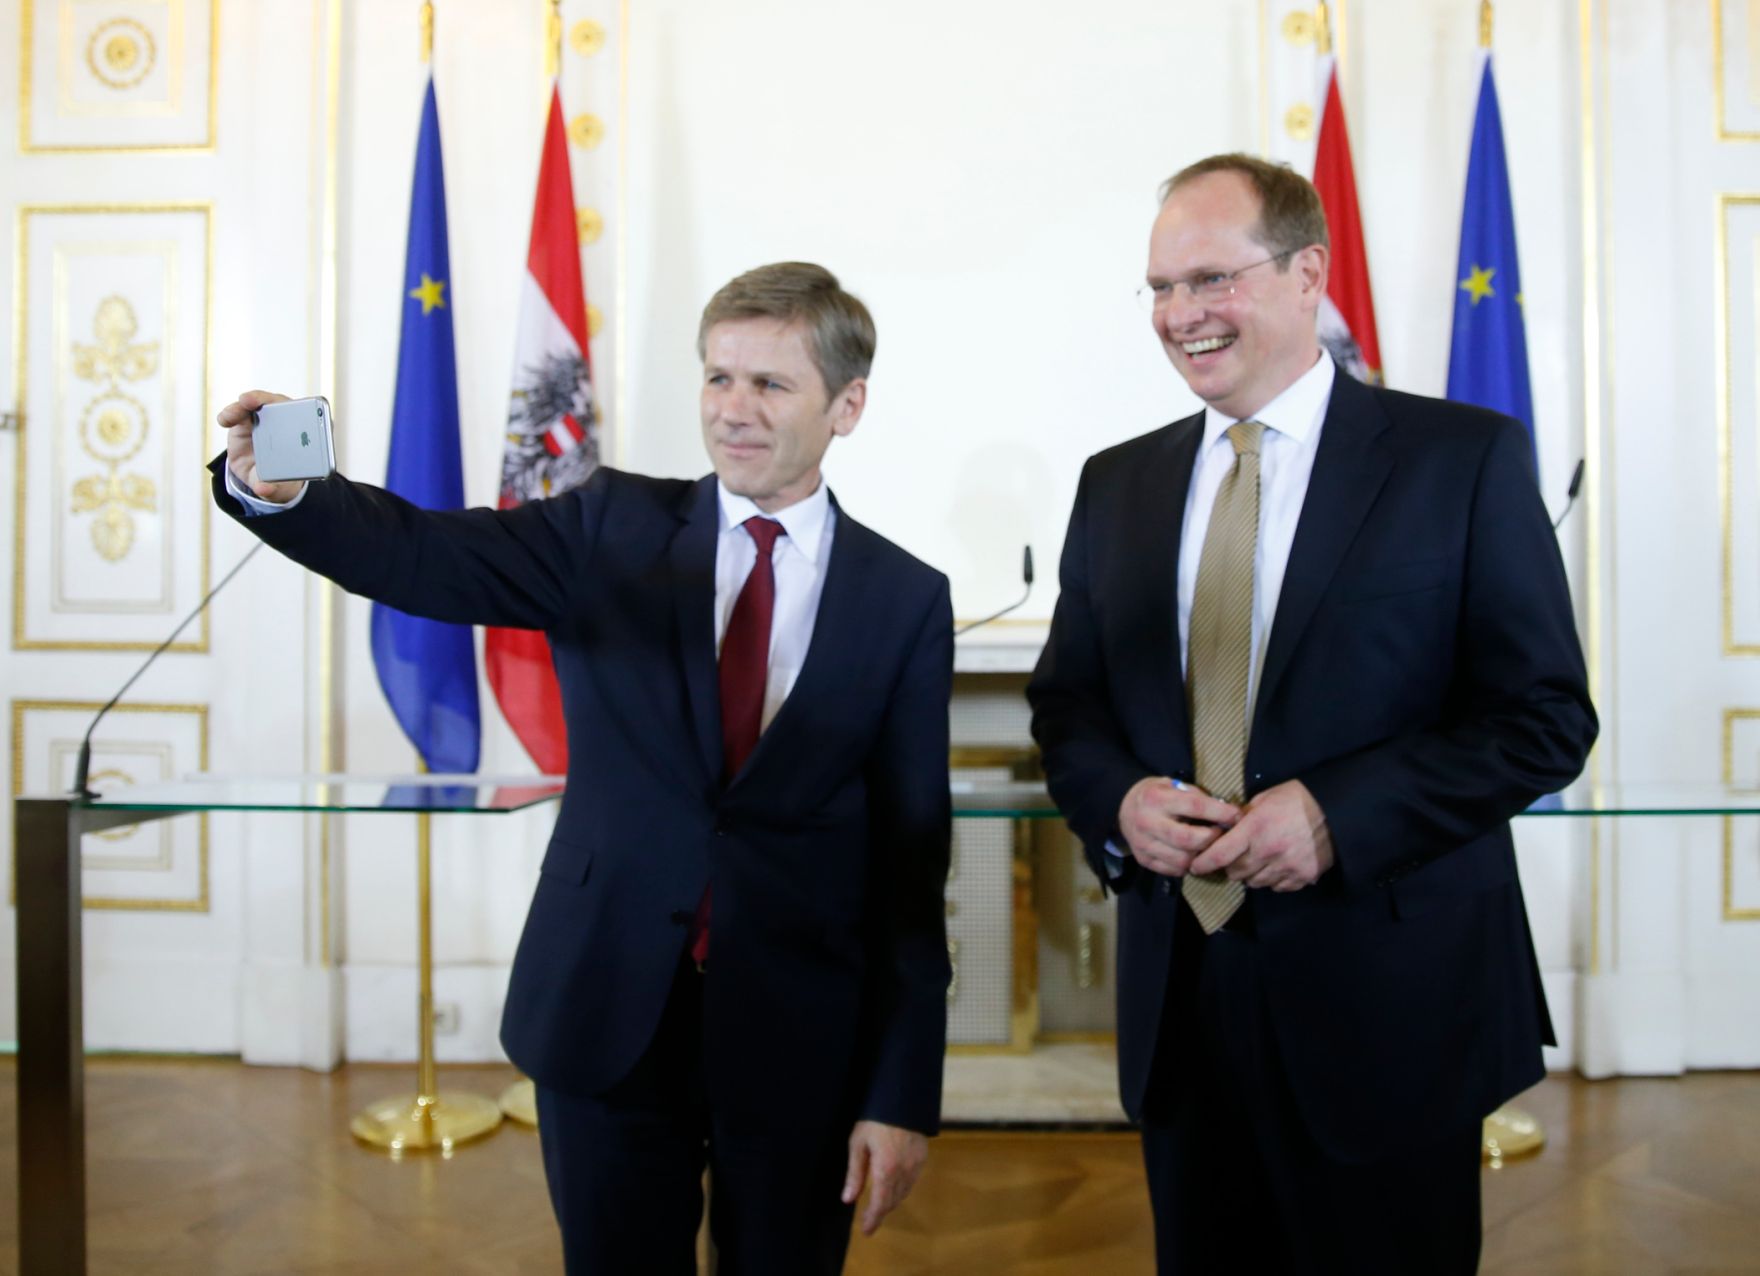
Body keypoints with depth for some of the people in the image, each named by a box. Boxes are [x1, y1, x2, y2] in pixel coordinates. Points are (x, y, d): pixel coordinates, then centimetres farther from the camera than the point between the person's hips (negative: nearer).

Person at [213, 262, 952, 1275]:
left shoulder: (907, 600, -3)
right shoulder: (612, 528, 0)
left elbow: (913, 856, -5)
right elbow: (423, 556, -15)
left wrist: (905, 1094, -5)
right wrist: (279, 491, -36)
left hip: (797, 1038, 0)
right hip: (607, 1011, 1)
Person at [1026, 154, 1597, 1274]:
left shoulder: (1464, 458, -5)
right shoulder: (1117, 484, 8)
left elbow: (1546, 716, -7)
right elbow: (1066, 701, 11)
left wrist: (1338, 815, -19)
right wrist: (1116, 800, -10)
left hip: (1388, 1009, -3)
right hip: (1180, 1000, 4)